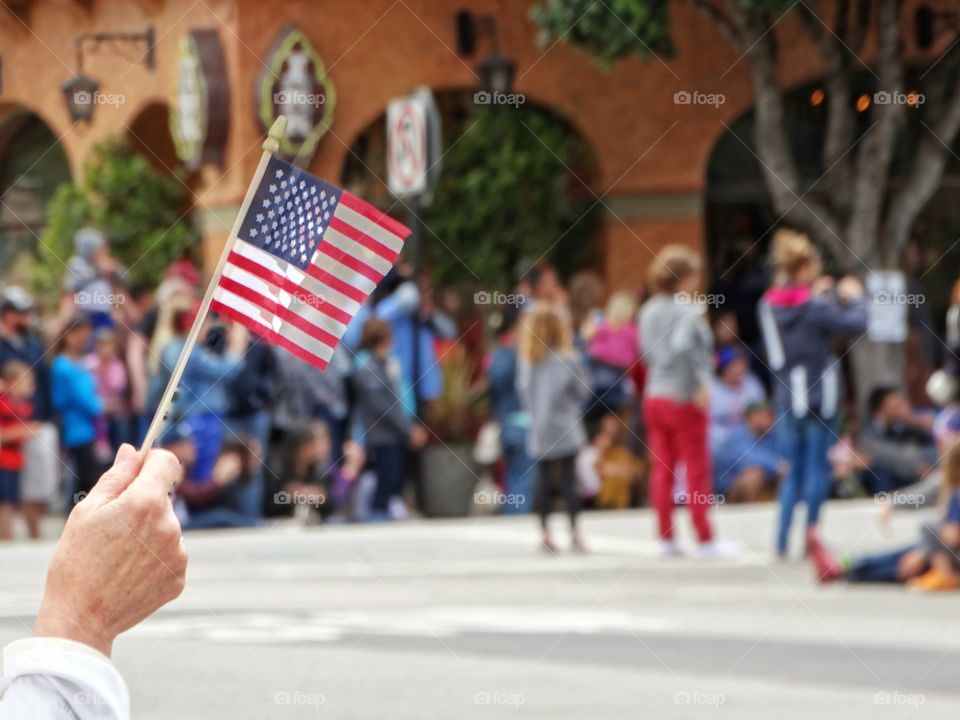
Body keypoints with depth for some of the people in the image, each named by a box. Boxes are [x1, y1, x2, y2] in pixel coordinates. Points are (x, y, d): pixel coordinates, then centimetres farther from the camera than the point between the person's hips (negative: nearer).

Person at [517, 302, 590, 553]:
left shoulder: (526, 361, 0)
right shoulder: (567, 361, -12)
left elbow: (522, 390, 7)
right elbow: (582, 391, -4)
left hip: (538, 429, 4)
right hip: (564, 428, -4)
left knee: (543, 479, 7)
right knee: (568, 478, -1)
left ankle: (545, 531, 5)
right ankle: (574, 530, -4)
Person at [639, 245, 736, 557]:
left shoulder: (649, 310, 7)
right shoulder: (688, 311, -16)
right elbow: (682, 345, -32)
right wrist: (701, 382, -28)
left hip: (654, 397, 7)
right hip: (684, 398, -7)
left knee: (662, 468, 9)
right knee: (697, 470, 2)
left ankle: (666, 538, 11)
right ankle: (705, 539, 6)